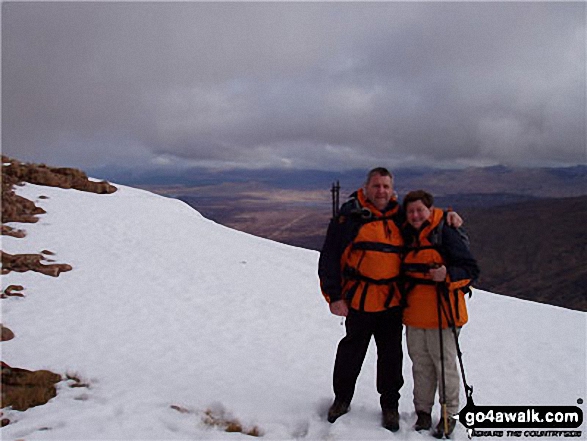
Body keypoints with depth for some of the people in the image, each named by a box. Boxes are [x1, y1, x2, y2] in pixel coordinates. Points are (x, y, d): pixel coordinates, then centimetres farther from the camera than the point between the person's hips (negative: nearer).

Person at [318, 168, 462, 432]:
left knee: (391, 355, 13)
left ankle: (390, 405, 32)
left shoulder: (399, 216, 8)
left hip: (392, 301, 3)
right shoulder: (349, 215, -4)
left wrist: (446, 215, 4)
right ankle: (342, 399, 32)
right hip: (359, 300, -3)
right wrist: (334, 296, -10)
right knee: (351, 352, 11)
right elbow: (330, 257, -6)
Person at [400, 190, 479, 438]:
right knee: (421, 366, 14)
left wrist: (448, 275, -27)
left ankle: (449, 415, 21)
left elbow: (471, 270, -11)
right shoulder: (407, 237, 11)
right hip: (413, 316, 6)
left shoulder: (448, 235, -10)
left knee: (445, 365, 5)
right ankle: (423, 411, 27)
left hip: (441, 314, -6)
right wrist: (401, 303, 16)